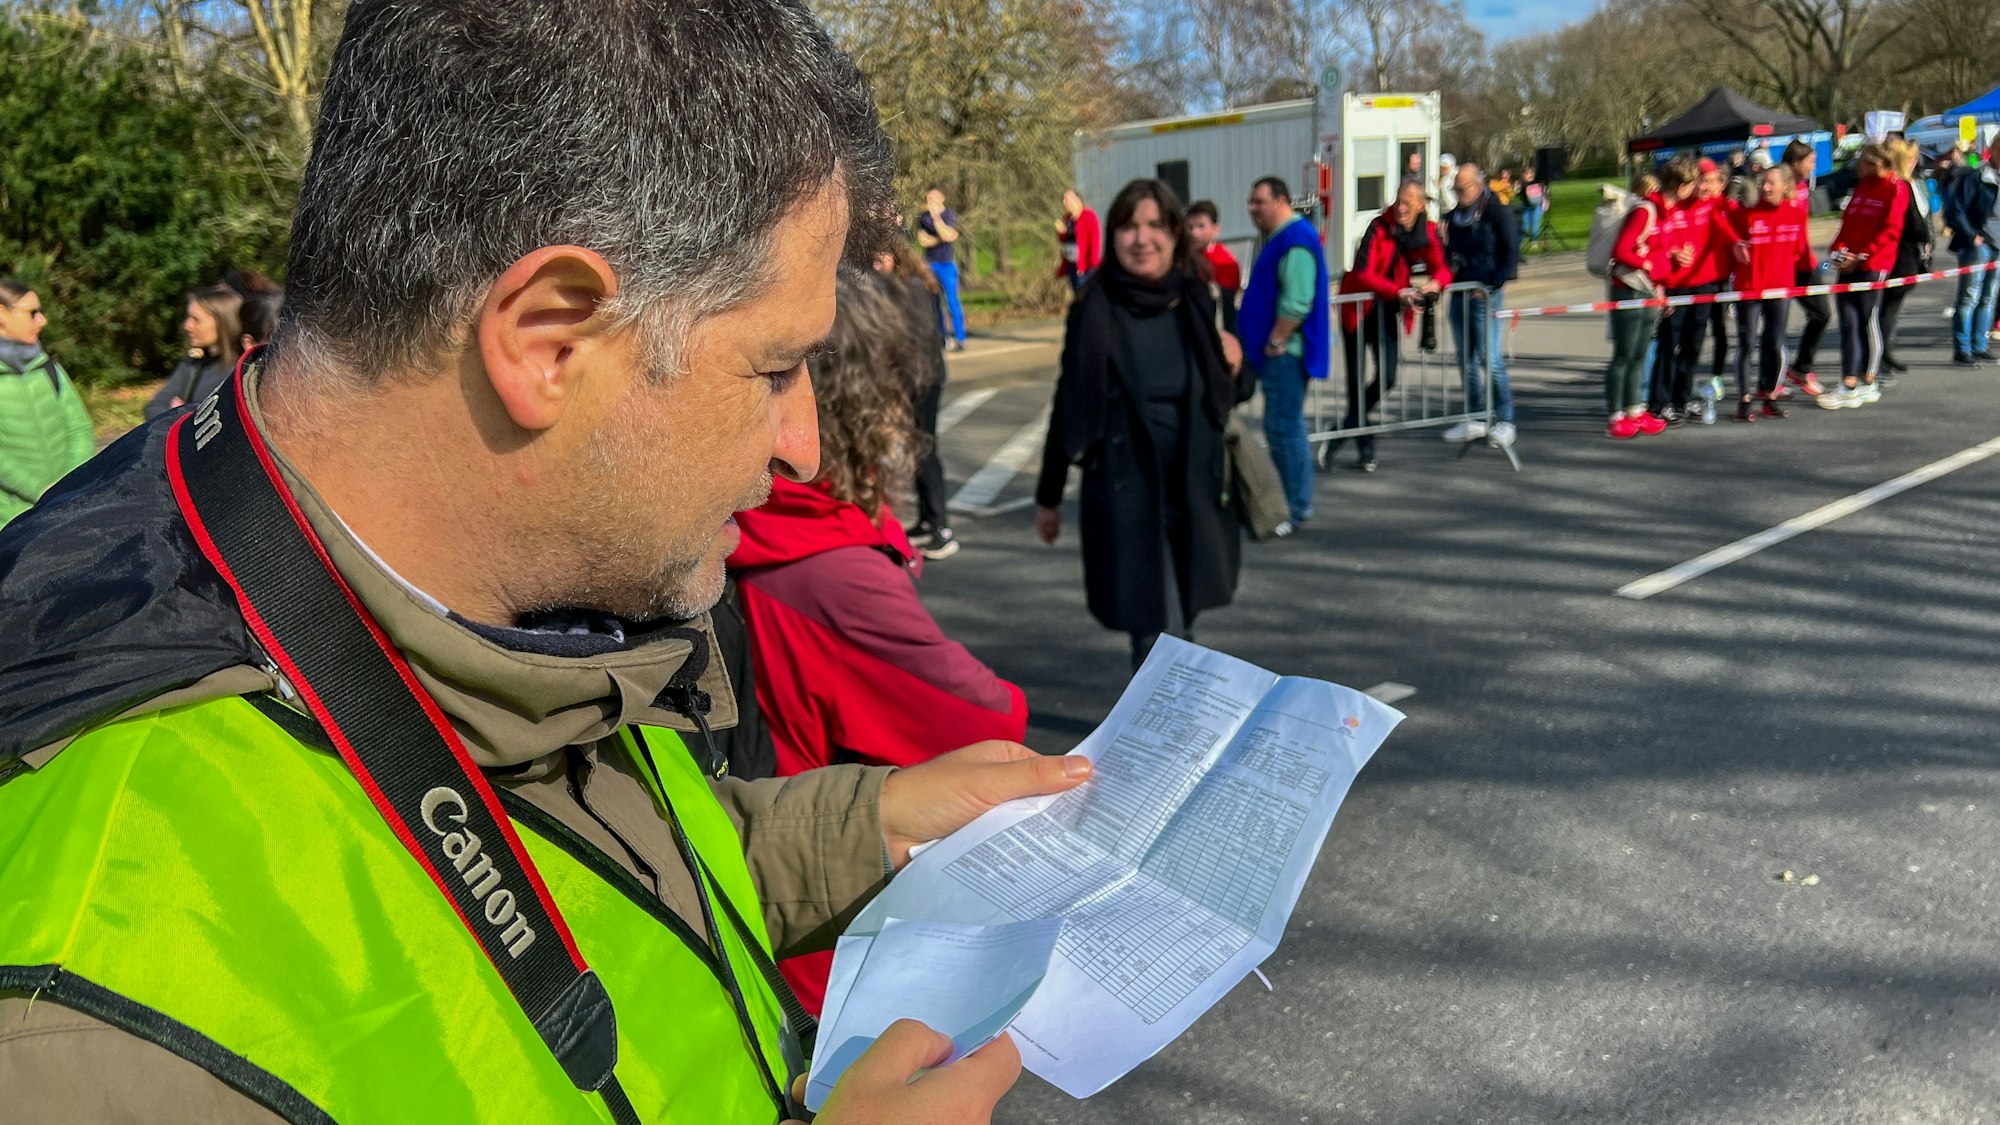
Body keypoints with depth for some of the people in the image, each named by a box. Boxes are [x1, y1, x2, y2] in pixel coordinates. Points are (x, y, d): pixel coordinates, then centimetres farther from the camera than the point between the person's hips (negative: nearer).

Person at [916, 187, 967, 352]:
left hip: (947, 264, -4)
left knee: (952, 301, -8)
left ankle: (959, 339, -7)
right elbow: (923, 240, -6)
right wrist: (941, 239, -12)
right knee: (933, 303, 6)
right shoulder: (922, 217, 4)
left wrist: (936, 216, -21)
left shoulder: (950, 214, -4)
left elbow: (948, 235, -19)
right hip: (929, 265, 4)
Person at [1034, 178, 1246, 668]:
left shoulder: (1196, 305, 2)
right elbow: (1068, 407, -3)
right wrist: (1048, 496, 1)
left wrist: (1232, 370, -9)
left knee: (1176, 625, 15)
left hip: (1193, 490, 4)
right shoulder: (1095, 312, -9)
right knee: (1157, 632, -4)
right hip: (1125, 492, -4)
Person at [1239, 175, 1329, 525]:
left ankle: (1295, 510, 0)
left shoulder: (1296, 240, -15)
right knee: (1282, 428, 15)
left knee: (1285, 430, -7)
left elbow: (1297, 302, -24)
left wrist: (1275, 342, -18)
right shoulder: (1280, 237, 18)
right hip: (1279, 352, 11)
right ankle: (1293, 502, 24)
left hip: (1286, 352, -11)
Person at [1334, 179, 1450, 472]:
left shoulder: (1428, 232, -3)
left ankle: (1350, 425, 24)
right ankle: (1365, 448, 10)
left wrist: (1435, 283, -26)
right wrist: (1397, 291, -39)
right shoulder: (1379, 228, -18)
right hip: (1359, 310, -4)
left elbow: (1441, 269, -1)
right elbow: (1363, 274, -26)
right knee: (1357, 382, -1)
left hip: (1388, 312, 4)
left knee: (1387, 379, -3)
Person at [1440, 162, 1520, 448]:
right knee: (1467, 361, 8)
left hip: (1486, 294, -6)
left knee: (1490, 359, -8)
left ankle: (1504, 420, 2)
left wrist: (1491, 284, -15)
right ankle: (1475, 419, 16)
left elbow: (1511, 253, -8)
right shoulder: (1455, 215, 14)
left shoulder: (1497, 212, -5)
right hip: (1459, 293, 7)